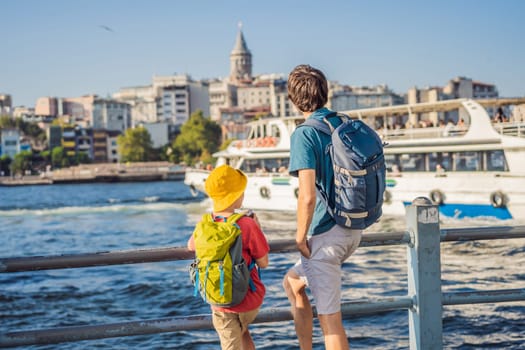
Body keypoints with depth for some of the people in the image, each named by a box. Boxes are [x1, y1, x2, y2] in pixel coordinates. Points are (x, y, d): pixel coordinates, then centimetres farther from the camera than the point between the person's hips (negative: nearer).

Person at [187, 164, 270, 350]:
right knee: (241, 330, 30)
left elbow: (191, 246, 15)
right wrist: (258, 229, 1)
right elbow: (263, 263, -10)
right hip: (249, 299, -1)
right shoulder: (247, 225, -19)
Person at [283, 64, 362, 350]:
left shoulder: (304, 135, -15)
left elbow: (307, 197, -23)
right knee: (292, 282, 27)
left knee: (329, 319, 1)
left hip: (326, 235, -8)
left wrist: (301, 237, -9)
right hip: (353, 231, 8)